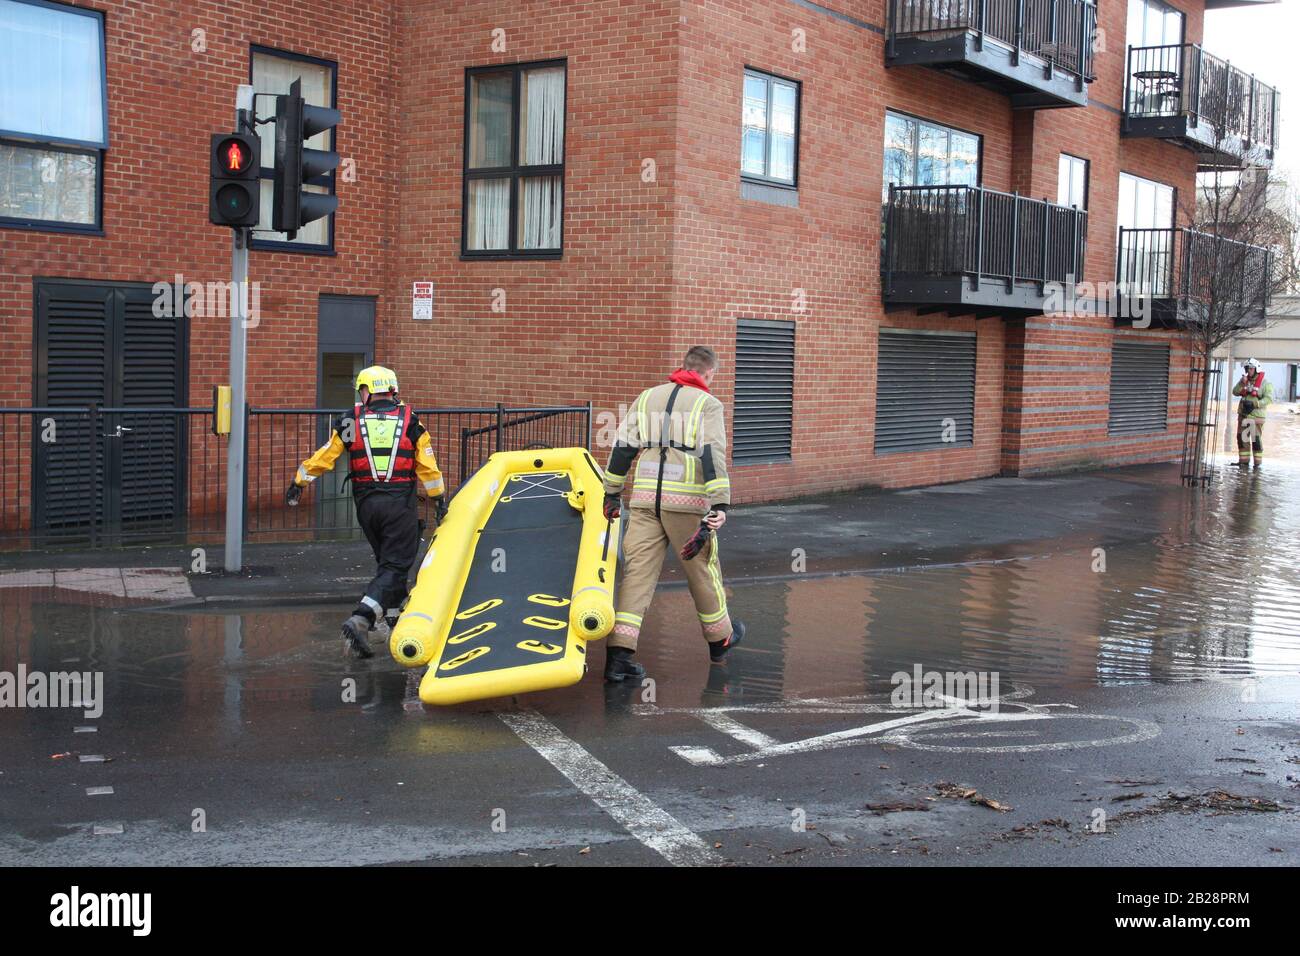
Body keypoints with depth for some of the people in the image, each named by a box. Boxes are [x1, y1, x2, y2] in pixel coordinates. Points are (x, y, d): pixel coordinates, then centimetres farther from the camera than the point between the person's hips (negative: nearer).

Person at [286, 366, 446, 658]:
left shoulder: (352, 421, 2)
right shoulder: (409, 420, 2)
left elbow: (324, 456, 5)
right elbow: (428, 466, 3)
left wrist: (299, 482, 19)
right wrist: (439, 499, 15)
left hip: (366, 503, 3)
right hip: (400, 503, -2)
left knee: (387, 561, 22)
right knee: (394, 566, -3)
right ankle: (360, 620, -20)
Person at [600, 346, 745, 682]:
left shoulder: (646, 398, 15)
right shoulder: (708, 404, 1)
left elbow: (622, 447, 13)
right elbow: (713, 455, -11)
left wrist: (612, 493, 19)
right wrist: (719, 505, -15)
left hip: (645, 500, 4)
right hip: (687, 502, -3)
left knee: (637, 571, 1)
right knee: (703, 568, 13)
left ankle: (618, 654, -7)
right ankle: (720, 637, 32)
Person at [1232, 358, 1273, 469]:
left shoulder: (1264, 383, -5)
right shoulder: (1245, 380, 12)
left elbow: (1268, 398, -14)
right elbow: (1235, 392, 3)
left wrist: (1255, 404, -24)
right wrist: (1242, 383, -14)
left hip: (1256, 415, -6)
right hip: (1243, 415, 6)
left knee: (1256, 439, -4)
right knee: (1242, 438, 8)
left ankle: (1258, 462, 3)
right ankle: (1244, 461, 17)